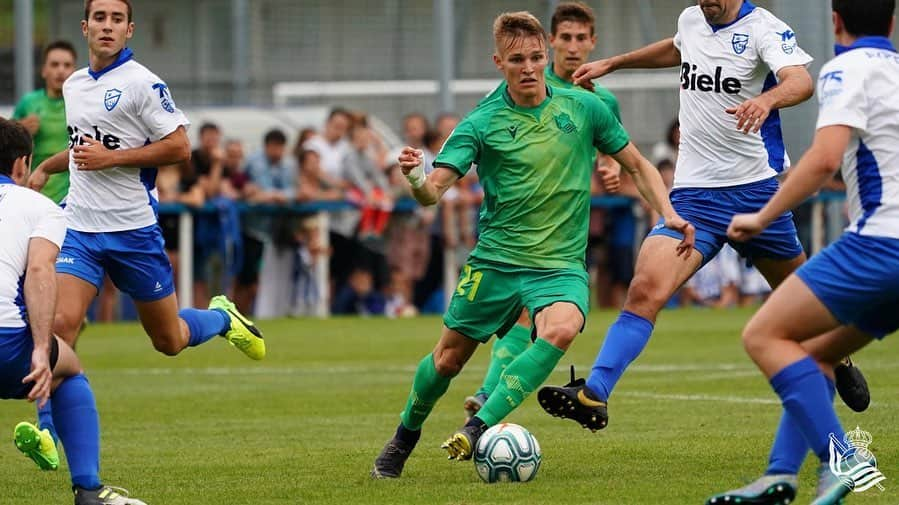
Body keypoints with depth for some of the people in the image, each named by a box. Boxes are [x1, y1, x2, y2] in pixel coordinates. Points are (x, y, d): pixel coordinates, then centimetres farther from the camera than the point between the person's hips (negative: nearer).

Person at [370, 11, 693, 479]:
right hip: (495, 259, 0)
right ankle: (404, 437, 35)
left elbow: (637, 165, 12)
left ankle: (481, 424, -28)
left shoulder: (585, 107, 0)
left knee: (560, 330, -31)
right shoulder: (482, 122, -5)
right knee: (449, 357, 7)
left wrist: (667, 213, -2)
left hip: (561, 264, 0)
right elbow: (434, 191, -13)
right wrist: (417, 180, -36)